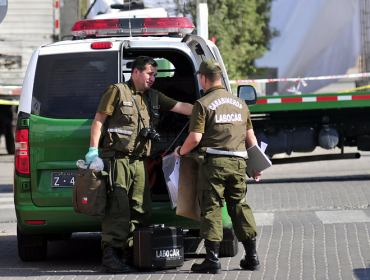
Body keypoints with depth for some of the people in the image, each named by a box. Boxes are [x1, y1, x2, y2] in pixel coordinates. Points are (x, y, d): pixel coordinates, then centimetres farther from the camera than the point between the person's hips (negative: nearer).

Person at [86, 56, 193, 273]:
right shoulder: (117, 92, 0)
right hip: (117, 159, -7)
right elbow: (99, 120, -3)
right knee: (117, 207, -14)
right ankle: (110, 256, -14)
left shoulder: (154, 97, 19)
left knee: (141, 210, 6)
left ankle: (130, 254, 13)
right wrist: (93, 149, -11)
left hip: (139, 162, 7)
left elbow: (181, 107, 16)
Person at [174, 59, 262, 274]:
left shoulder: (203, 104, -5)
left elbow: (195, 137, -10)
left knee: (211, 208, -1)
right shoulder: (240, 103, 14)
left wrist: (181, 151, 8)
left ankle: (213, 259, -5)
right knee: (240, 207, 14)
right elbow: (250, 136, 15)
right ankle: (252, 256, 13)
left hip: (214, 163, -5)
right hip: (238, 163, 5)